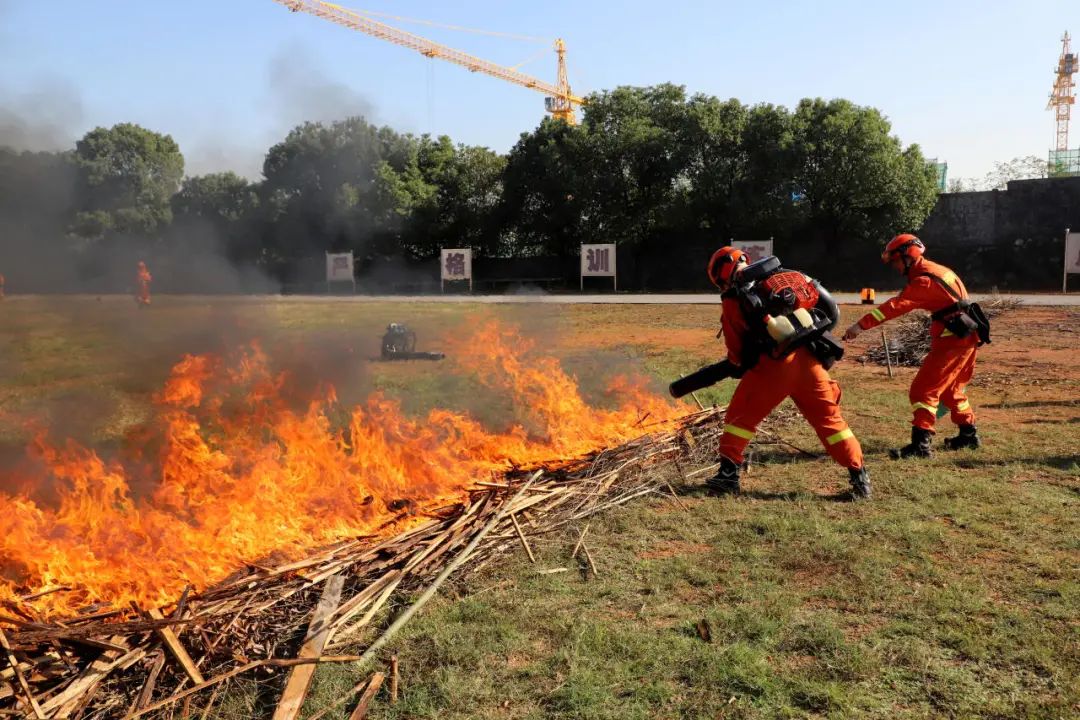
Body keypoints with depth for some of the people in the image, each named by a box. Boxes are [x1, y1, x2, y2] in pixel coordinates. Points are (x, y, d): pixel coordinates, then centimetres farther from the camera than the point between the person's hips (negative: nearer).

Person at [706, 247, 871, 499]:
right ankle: (859, 476, 14)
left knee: (740, 416, 10)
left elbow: (736, 352, 9)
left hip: (775, 364, -4)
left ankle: (728, 473, 8)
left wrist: (740, 365, 29)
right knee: (830, 419, 14)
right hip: (810, 360, 4)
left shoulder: (733, 300, 4)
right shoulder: (785, 275, 16)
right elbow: (830, 309, 19)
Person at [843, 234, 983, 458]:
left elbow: (896, 305, -28)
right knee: (949, 388, 24)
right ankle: (969, 434, 36)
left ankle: (920, 443, -16)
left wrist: (861, 324, -34)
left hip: (954, 339, -10)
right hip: (965, 334, 10)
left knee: (923, 389, -11)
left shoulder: (924, 280, -18)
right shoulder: (935, 270, 14)